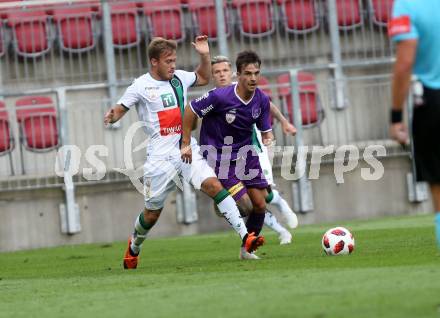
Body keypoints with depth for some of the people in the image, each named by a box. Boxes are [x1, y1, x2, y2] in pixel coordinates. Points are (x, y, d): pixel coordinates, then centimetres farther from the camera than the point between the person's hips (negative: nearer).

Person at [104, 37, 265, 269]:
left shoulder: (179, 78, 10)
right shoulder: (141, 86, -4)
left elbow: (203, 78, 30)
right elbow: (119, 109, -1)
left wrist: (204, 55, 14)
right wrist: (112, 117, -24)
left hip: (188, 150, 3)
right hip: (160, 157, -3)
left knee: (213, 185, -19)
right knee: (152, 213, 7)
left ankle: (245, 237, -24)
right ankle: (134, 246, 37)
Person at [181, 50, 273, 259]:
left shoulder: (262, 100, -6)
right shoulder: (220, 96, -22)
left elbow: (265, 130, 5)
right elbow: (190, 111, -10)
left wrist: (268, 139, -19)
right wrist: (186, 144, -8)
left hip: (245, 154, 6)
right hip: (219, 157, -6)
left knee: (260, 205, 3)